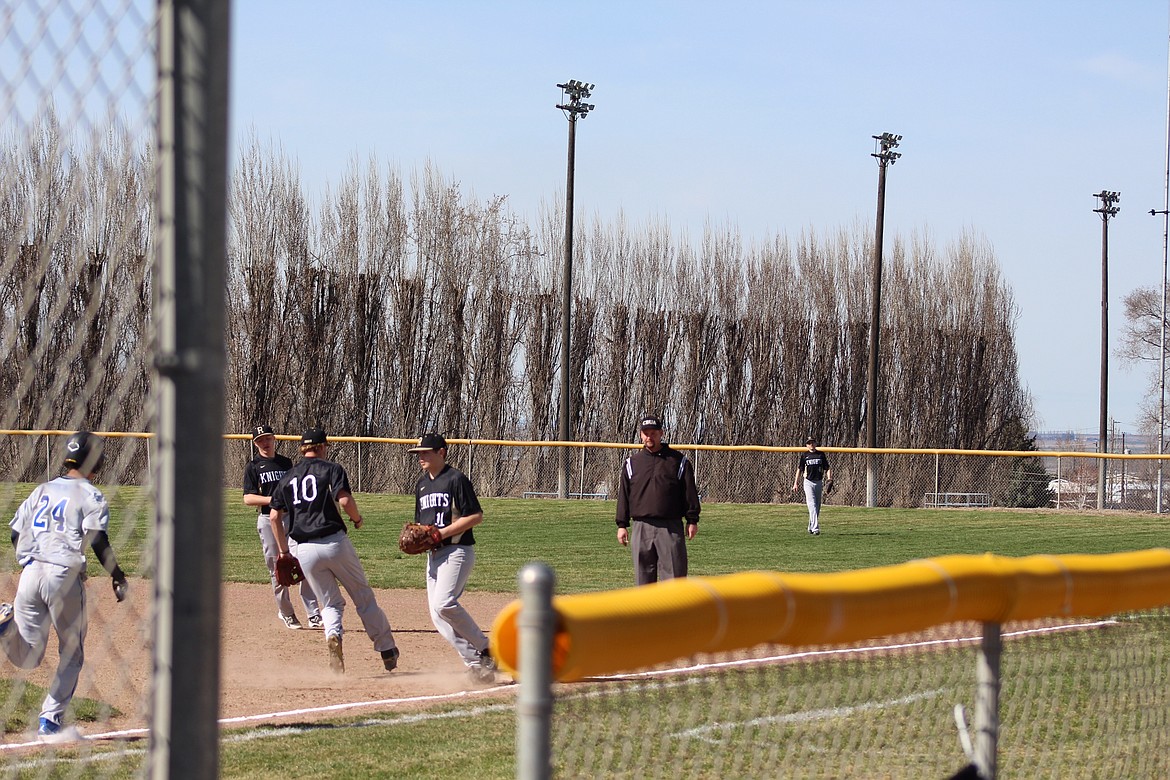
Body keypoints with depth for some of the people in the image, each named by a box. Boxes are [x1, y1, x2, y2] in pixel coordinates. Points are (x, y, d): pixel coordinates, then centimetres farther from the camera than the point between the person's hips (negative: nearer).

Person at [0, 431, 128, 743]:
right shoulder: (90, 495, 0)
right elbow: (97, 539, -14)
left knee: (28, 658, 9)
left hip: (30, 574, 5)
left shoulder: (42, 490, 18)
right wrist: (117, 576, -10)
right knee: (72, 654, 11)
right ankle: (50, 720, 5)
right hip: (64, 575, -5)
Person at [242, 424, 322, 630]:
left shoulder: (286, 463, 14)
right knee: (277, 570, 2)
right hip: (268, 520, -2)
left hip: (291, 517, 2)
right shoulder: (253, 467, 2)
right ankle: (285, 613, 19)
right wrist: (273, 499, -19)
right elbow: (248, 499, -5)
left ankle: (314, 616, -14)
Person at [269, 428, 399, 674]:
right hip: (335, 542, -3)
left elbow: (274, 517, 8)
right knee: (364, 598, 10)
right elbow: (345, 500, -15)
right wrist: (357, 518, 5)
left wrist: (283, 550, 15)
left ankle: (333, 637, -18)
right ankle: (387, 651, 14)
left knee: (330, 604, 13)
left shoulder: (287, 478, 13)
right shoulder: (331, 469, 1)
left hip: (305, 550, 3)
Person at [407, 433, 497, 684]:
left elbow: (476, 516, -12)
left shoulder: (456, 479, -8)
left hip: (458, 551, -9)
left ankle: (486, 649, -13)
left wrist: (442, 533, -17)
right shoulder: (422, 484, 18)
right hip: (434, 555, 9)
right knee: (438, 616, -1)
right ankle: (476, 664, 0)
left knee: (444, 604, -25)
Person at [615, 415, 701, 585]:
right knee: (643, 576, 5)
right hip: (641, 527, 2)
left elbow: (690, 492, 7)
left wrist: (692, 521, 1)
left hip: (671, 527, -2)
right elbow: (623, 495, 12)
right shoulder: (631, 463, 12)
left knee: (674, 572, -6)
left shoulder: (679, 461, 6)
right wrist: (622, 525, 6)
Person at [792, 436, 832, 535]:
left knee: (817, 507, 9)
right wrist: (796, 483, 0)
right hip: (808, 482, -3)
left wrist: (829, 478, -12)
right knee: (812, 505, -15)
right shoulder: (804, 455, 2)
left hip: (819, 482, 3)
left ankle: (811, 527, 24)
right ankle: (815, 528, -22)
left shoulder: (821, 454, 6)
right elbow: (799, 469, 5)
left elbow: (827, 468, 7)